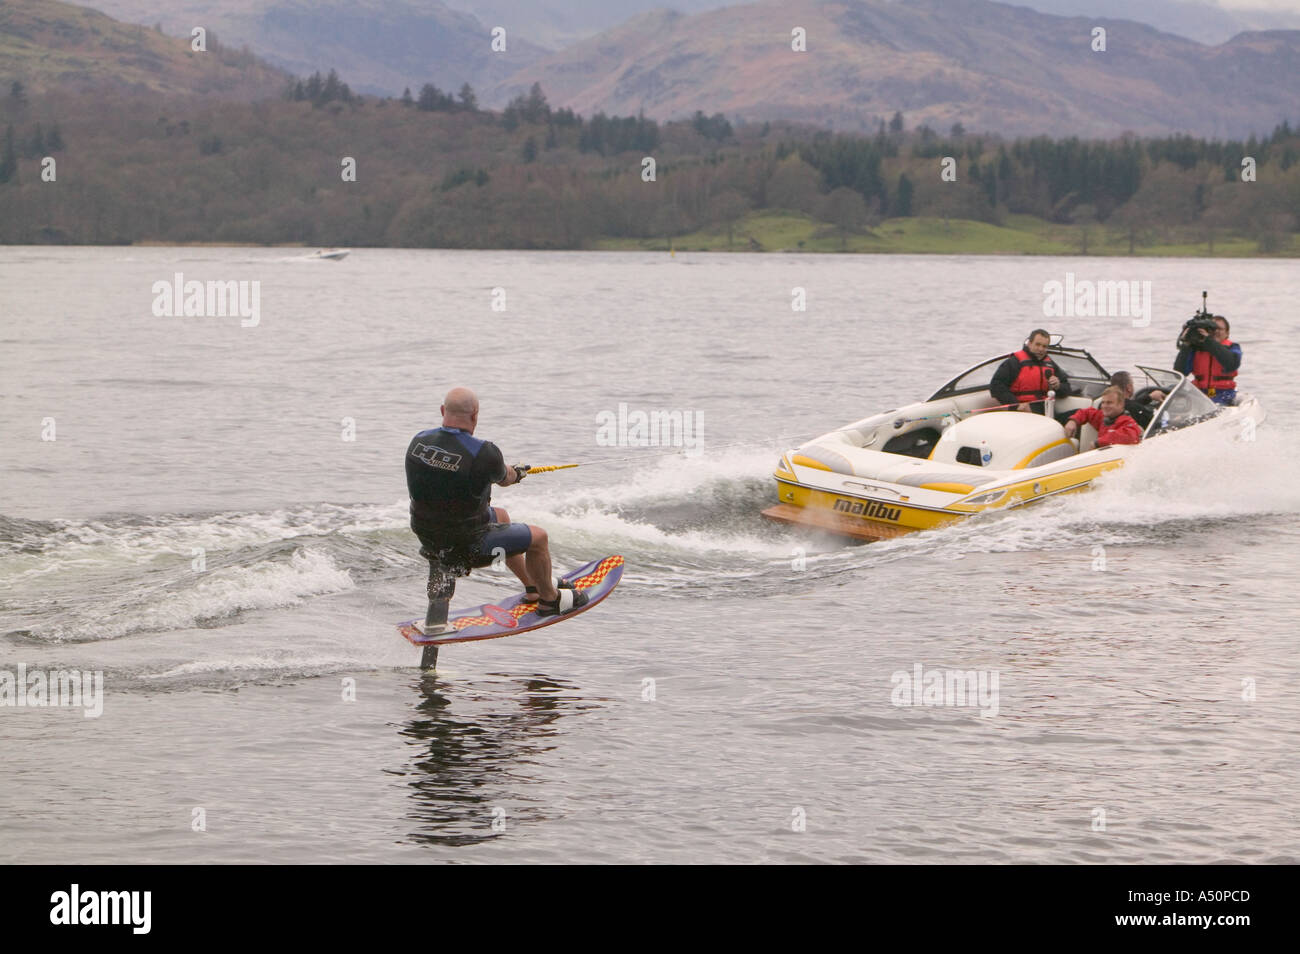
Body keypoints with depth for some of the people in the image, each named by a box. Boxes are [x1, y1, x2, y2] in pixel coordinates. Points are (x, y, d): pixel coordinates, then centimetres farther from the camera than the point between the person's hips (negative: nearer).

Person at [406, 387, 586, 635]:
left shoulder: (418, 441, -8)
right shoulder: (483, 453, -26)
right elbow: (504, 479, -4)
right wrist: (517, 473, 23)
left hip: (427, 536, 7)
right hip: (466, 545, -7)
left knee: (500, 515, 34)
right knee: (538, 537, 14)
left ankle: (532, 586, 50)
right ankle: (549, 600, 38)